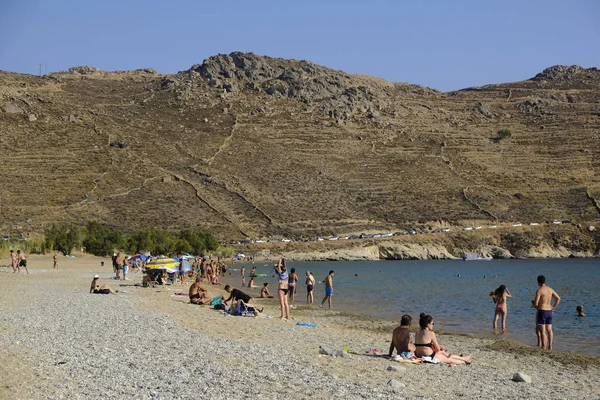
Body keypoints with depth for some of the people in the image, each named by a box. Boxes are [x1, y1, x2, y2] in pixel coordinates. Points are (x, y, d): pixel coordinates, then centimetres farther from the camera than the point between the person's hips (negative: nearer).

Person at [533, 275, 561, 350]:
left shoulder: (539, 290, -14)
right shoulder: (550, 289, 7)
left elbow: (536, 304, -17)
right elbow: (558, 299, 11)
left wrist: (535, 306, 6)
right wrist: (553, 308, 13)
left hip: (541, 311, -7)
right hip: (549, 311, 7)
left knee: (542, 331, -4)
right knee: (549, 330, 13)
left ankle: (543, 347, -4)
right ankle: (550, 346, 16)